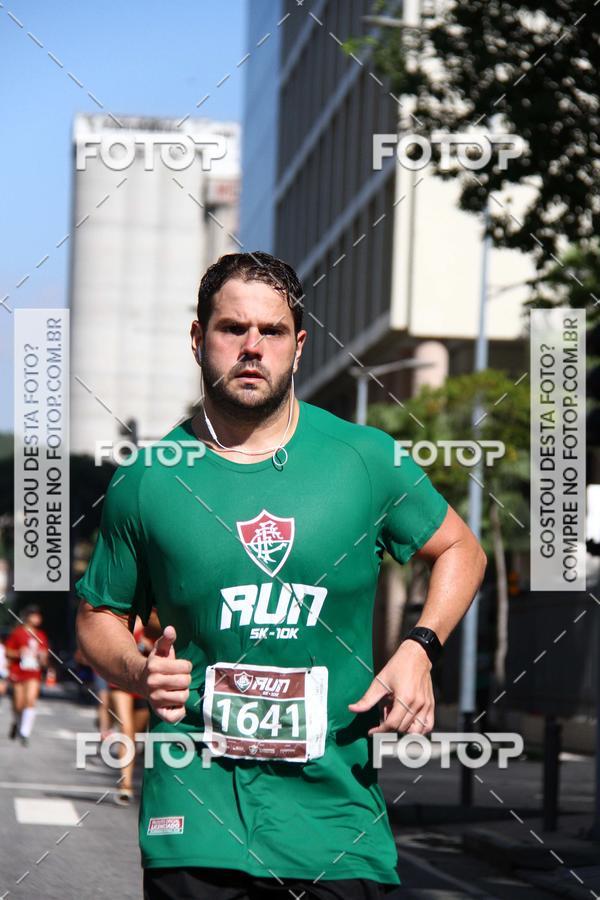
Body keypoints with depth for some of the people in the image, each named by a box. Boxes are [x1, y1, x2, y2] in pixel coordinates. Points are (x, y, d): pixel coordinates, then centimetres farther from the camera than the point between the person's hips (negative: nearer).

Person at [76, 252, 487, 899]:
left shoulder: (366, 458, 2)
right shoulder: (146, 480, 1)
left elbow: (460, 549, 15)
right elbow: (97, 616, 12)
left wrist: (419, 650, -1)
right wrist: (140, 672, -9)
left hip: (334, 805, 1)